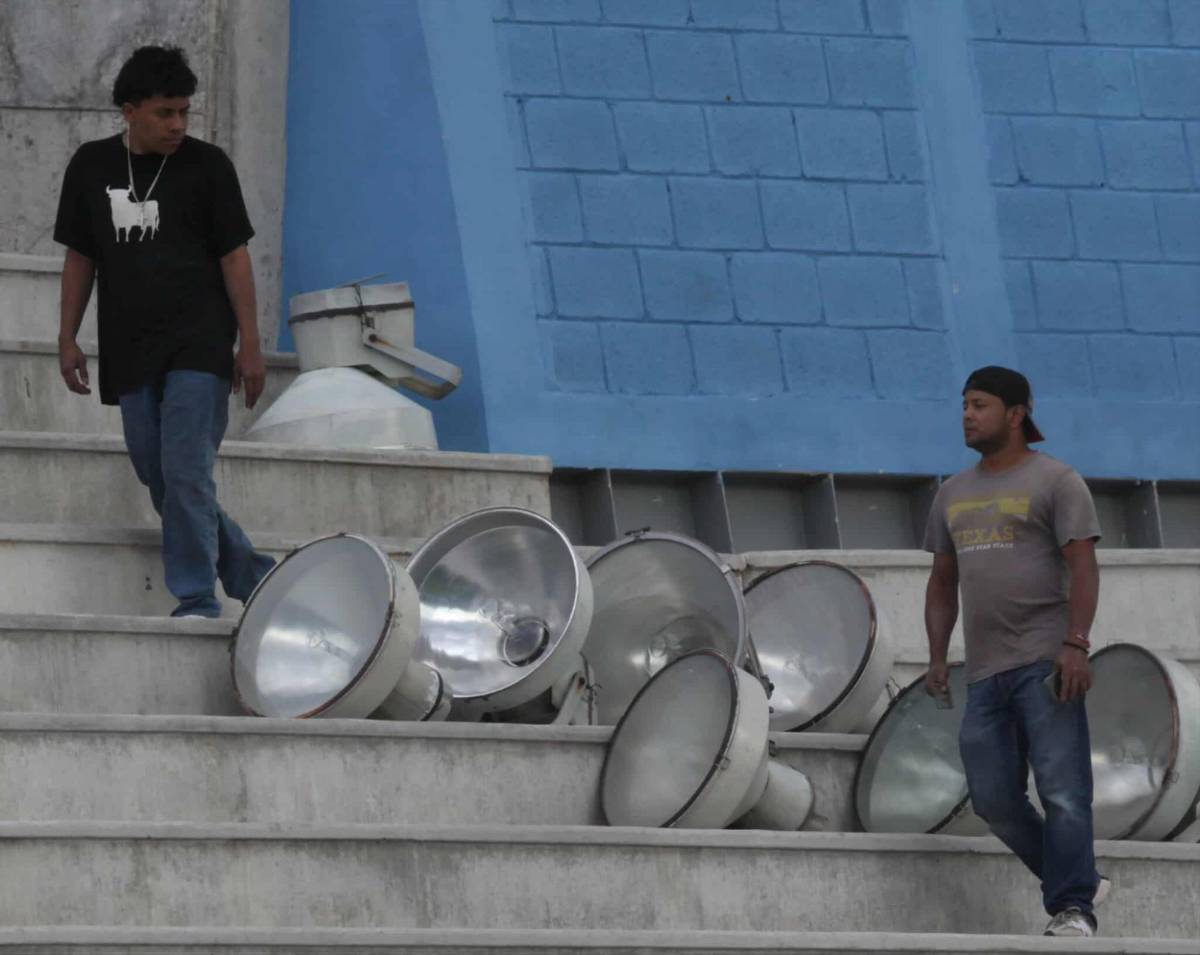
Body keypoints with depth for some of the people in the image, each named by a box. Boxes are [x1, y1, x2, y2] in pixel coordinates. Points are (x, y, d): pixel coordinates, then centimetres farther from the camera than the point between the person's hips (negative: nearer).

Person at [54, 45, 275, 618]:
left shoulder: (206, 166, -2)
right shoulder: (91, 167, 7)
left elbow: (234, 255, -1)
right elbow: (80, 257, 13)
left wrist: (249, 344, -5)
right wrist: (68, 339, 8)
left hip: (198, 346, -4)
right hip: (130, 351, 5)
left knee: (186, 473, -13)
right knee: (156, 477, 6)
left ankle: (198, 601, -10)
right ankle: (252, 575, 19)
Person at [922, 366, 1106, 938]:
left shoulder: (1055, 482, -1)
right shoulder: (954, 494, 19)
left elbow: (1083, 567, -9)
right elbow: (942, 583, 23)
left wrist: (1075, 645, -20)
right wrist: (937, 658, 11)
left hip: (1044, 660, -7)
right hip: (985, 671, 7)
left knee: (1061, 789, -14)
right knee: (993, 798, 3)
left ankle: (1071, 911, -17)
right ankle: (1078, 881, 17)